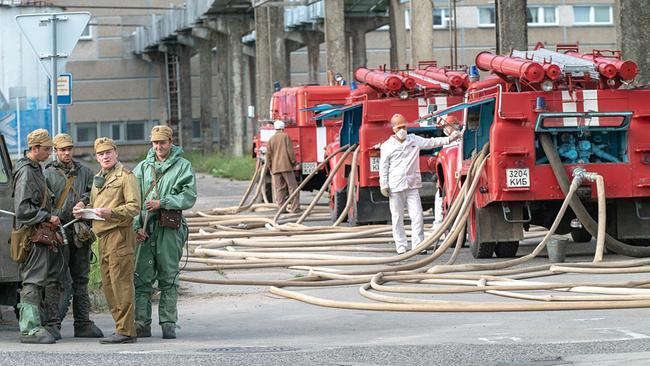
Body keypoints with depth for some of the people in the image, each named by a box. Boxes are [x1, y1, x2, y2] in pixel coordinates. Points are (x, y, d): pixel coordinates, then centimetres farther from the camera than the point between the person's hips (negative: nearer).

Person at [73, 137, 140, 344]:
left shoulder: (126, 177, -5)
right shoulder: (97, 179, 22)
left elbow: (134, 207, -13)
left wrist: (111, 213, -25)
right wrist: (83, 210, 10)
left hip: (119, 235, -9)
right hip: (102, 237, 9)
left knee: (121, 284, -11)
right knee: (108, 286, 8)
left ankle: (126, 331, -12)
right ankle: (121, 327, 14)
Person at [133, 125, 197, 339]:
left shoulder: (182, 167, 5)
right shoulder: (143, 167, 14)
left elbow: (189, 197, -5)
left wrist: (162, 203, -13)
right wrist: (135, 226, -4)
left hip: (170, 230, -2)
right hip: (144, 229, 2)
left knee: (169, 279, 2)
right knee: (142, 279, 0)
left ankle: (168, 324, 5)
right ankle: (141, 324, 3)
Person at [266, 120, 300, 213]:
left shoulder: (271, 139, 8)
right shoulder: (286, 136, -2)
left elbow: (268, 154, 8)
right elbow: (290, 151, -8)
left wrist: (270, 166, 16)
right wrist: (293, 162, 2)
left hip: (275, 168, 4)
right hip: (286, 166, -4)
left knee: (279, 189, 5)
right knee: (292, 186, -2)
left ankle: (281, 208, 2)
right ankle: (294, 207, -9)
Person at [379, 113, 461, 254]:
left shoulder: (414, 140, 10)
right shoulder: (387, 146, 3)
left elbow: (431, 142, 4)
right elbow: (383, 167, 3)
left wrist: (449, 139, -7)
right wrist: (384, 185, -3)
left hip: (412, 186, 2)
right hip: (395, 186, -2)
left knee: (417, 215, -4)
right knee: (397, 217, 2)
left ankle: (418, 245, -1)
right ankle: (401, 246, 9)